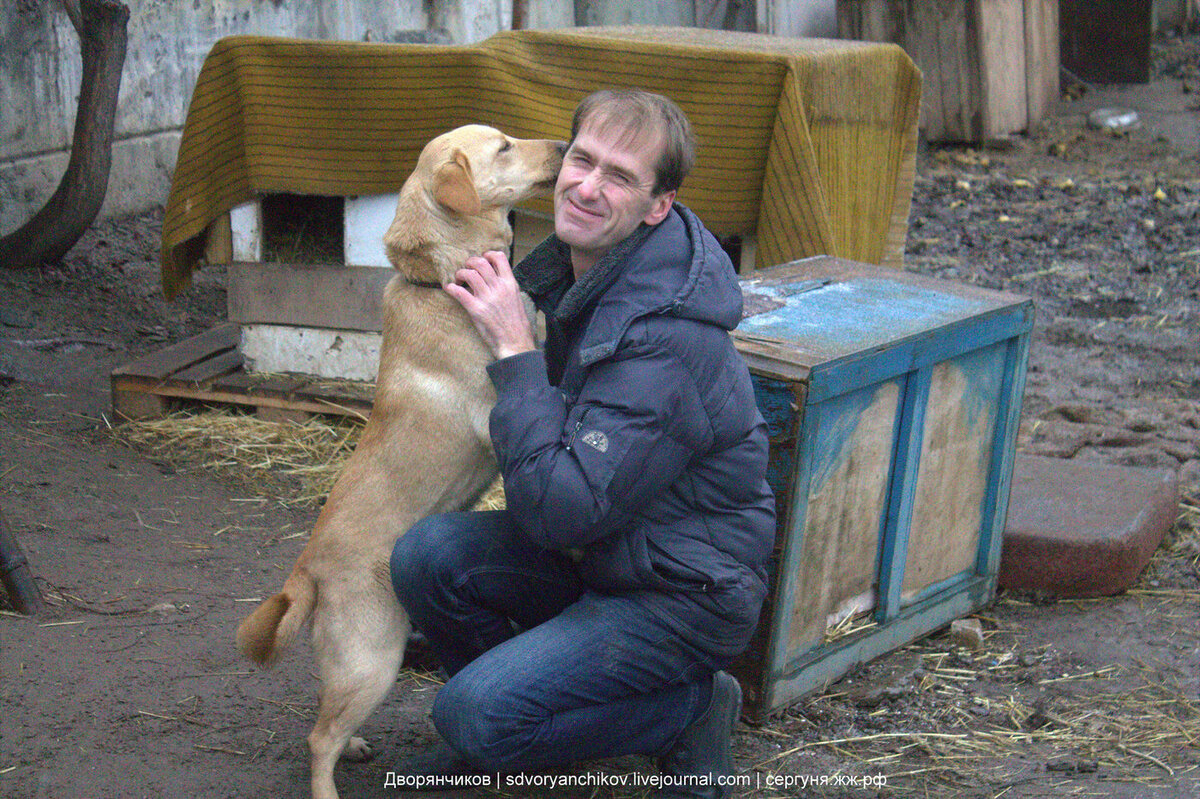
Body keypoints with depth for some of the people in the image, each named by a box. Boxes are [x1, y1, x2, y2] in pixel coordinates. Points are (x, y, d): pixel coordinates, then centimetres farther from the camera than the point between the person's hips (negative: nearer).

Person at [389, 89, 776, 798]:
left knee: (474, 712, -21)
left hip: (686, 595, -9)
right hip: (600, 553, 9)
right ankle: (514, 734, 11)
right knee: (428, 553, -13)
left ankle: (692, 710, 0)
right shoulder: (579, 268, 1)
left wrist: (515, 352, -27)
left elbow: (563, 510, -32)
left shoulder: (666, 340, -29)